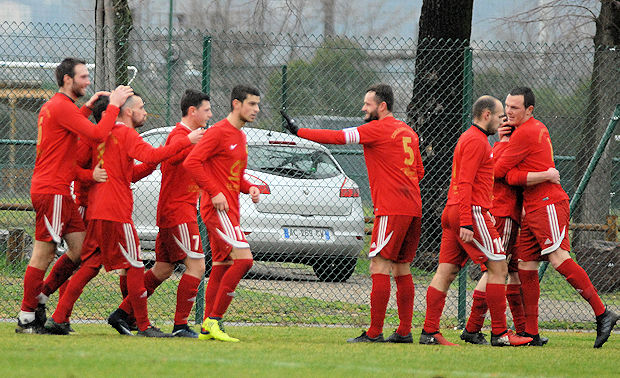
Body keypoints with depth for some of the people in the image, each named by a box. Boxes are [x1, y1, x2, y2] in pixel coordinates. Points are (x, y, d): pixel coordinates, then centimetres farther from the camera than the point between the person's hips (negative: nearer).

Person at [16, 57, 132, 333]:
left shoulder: (54, 106, 18)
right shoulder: (62, 107, -14)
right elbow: (98, 135, -22)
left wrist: (87, 107, 28)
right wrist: (113, 105, -12)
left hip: (59, 192, 10)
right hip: (52, 191, -10)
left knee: (81, 250, 10)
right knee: (43, 255, -6)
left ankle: (40, 297, 17)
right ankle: (26, 318, -1)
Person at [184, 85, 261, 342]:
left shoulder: (240, 137, 19)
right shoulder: (218, 132, -10)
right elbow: (191, 162, -16)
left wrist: (250, 188, 9)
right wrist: (215, 193, -20)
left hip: (230, 209, 10)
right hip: (218, 208, -10)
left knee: (221, 267, 11)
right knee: (243, 259, -17)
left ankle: (208, 328, 16)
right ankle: (214, 320, -13)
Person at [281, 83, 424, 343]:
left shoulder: (378, 129, -7)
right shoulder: (408, 132, 18)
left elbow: (339, 137, -12)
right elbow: (419, 172, 24)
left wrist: (299, 132, -9)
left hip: (391, 209, -9)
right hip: (412, 207, 9)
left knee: (379, 267, -9)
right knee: (402, 268, 13)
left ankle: (374, 333, -12)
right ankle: (404, 331, 13)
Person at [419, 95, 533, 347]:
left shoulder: (469, 138, 22)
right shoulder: (476, 141, -10)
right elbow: (465, 183, -18)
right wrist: (466, 222, -22)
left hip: (453, 212, 10)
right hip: (471, 212, -10)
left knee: (446, 272, 5)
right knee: (498, 267, -6)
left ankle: (430, 332, 1)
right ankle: (499, 333, -6)